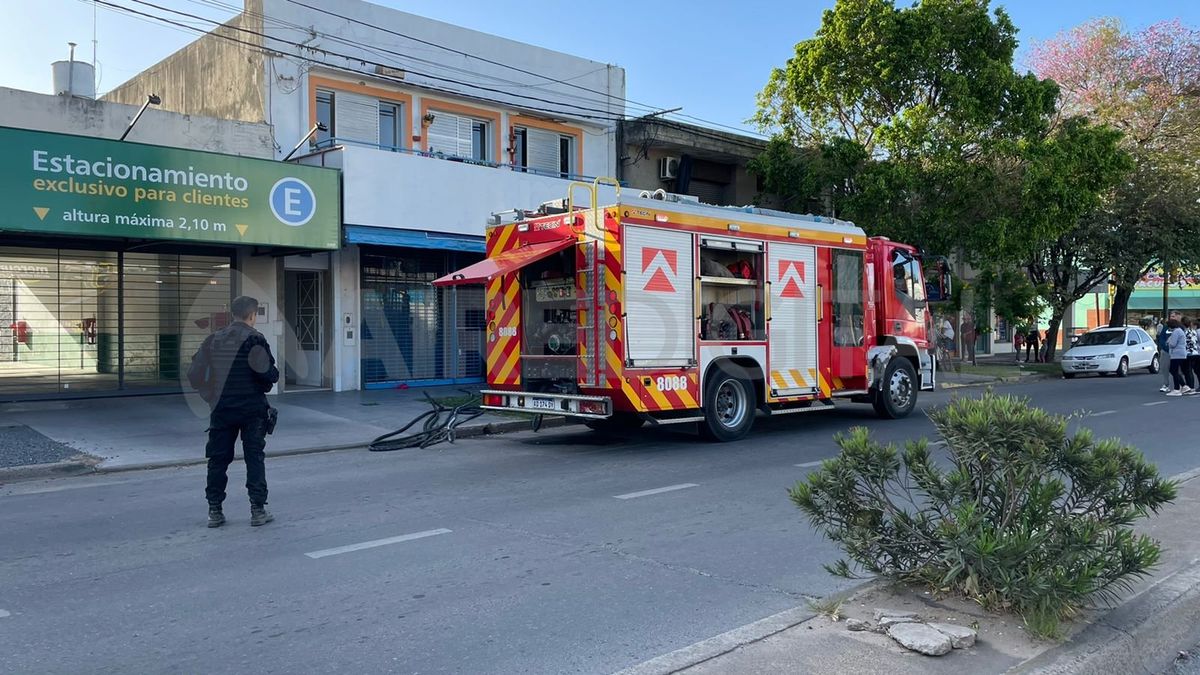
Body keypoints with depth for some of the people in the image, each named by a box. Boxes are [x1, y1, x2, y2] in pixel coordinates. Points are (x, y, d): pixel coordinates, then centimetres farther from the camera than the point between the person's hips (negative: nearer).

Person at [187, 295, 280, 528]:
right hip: (252, 409, -4)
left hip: (222, 410, 4)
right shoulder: (254, 339, -10)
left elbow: (195, 375, 4)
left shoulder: (214, 339, 6)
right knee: (254, 458, 3)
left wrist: (210, 395, 16)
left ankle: (214, 510, 14)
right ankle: (258, 509, 3)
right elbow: (269, 374, -20)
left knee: (218, 458, 11)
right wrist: (273, 374, 2)